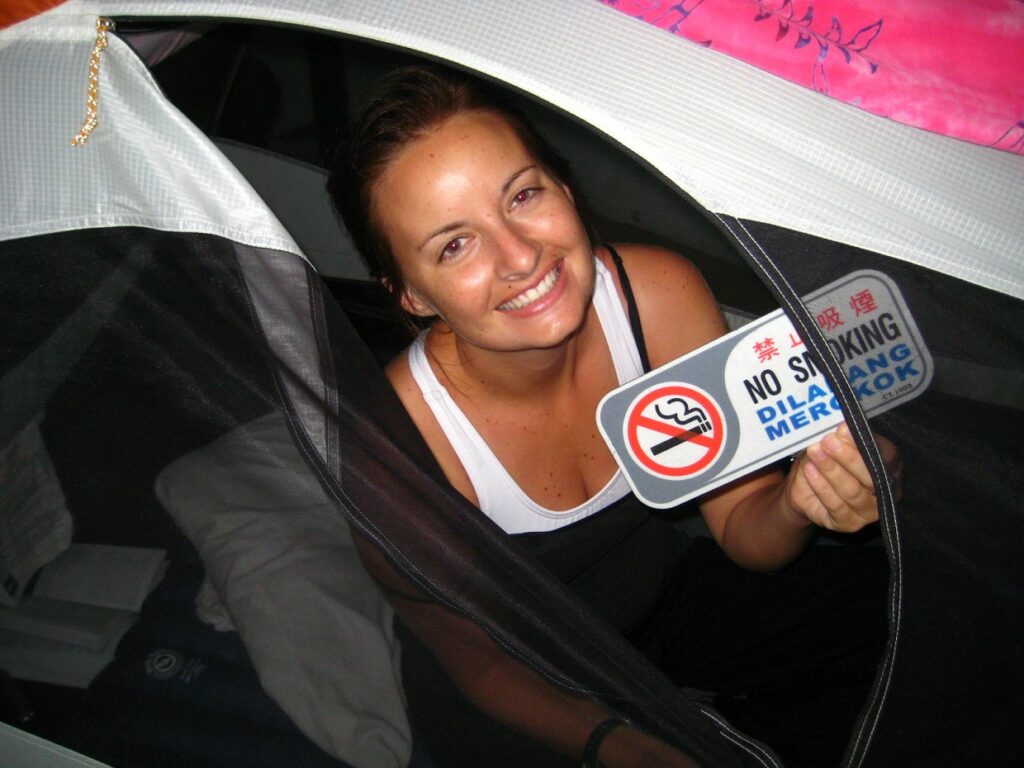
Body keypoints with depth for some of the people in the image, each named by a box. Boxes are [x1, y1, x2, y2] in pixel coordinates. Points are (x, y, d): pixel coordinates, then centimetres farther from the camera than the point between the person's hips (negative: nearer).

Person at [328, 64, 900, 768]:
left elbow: (741, 532, -10)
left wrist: (794, 504, -33)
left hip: (670, 598, 3)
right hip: (541, 701, -3)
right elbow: (473, 662, -15)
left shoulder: (659, 294, -21)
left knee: (881, 585, -13)